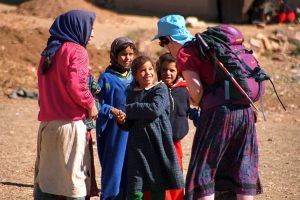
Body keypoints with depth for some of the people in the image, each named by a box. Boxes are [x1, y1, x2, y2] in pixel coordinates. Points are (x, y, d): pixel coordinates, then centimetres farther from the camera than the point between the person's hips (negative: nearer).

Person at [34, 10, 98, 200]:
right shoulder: (76, 51, -9)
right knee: (74, 177, -3)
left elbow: (46, 86, 16)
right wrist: (90, 104, -6)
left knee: (46, 177, 9)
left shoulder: (49, 52, 15)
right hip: (70, 124, -7)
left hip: (47, 122, 7)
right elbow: (76, 85, -20)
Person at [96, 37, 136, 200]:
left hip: (132, 133, 5)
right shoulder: (107, 78, -5)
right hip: (114, 133, -5)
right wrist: (111, 110, -25)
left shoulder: (134, 78, 11)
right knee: (114, 169, -6)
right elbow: (98, 105, -10)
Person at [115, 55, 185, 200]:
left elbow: (155, 109, -20)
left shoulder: (160, 89, 0)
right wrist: (122, 120, -8)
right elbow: (129, 125, 15)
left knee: (158, 187, 3)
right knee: (135, 187, -4)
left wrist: (130, 109, -10)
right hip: (138, 144, 3)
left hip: (158, 142, -3)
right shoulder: (132, 92, 11)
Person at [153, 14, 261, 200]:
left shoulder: (185, 53, 0)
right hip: (245, 109, 7)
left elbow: (196, 89, -12)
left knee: (203, 171, 2)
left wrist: (195, 102, 9)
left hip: (218, 111, -7)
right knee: (243, 172, 14)